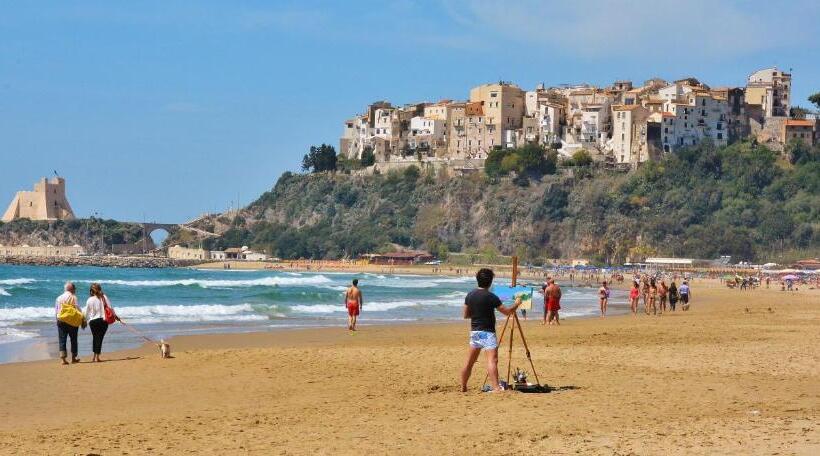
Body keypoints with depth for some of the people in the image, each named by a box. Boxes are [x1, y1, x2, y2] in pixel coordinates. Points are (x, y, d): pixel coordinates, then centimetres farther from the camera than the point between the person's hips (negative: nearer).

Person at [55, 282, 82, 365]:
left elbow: (56, 311, 10)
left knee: (62, 340, 2)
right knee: (73, 339, 10)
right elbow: (77, 309, -10)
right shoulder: (73, 297, -5)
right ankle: (73, 358, 17)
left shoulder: (59, 298, 8)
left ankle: (63, 358, -9)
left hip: (60, 321, 3)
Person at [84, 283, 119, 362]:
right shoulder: (104, 297, -2)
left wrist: (85, 320, 19)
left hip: (92, 321, 1)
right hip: (103, 320, -1)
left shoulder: (90, 300, -1)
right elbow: (110, 307, 0)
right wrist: (115, 316, 11)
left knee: (95, 338, 14)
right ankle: (97, 357, -3)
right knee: (99, 338, 1)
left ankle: (94, 356, 17)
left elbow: (86, 312, 4)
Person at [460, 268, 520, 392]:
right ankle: (496, 388, -29)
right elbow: (507, 312, -9)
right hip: (487, 332, -7)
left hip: (474, 332, 7)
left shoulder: (470, 295, 6)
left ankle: (463, 388, 23)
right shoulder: (490, 297, -13)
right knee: (492, 360, -17)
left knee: (469, 362, 16)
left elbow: (466, 315, 14)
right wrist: (517, 304, 8)